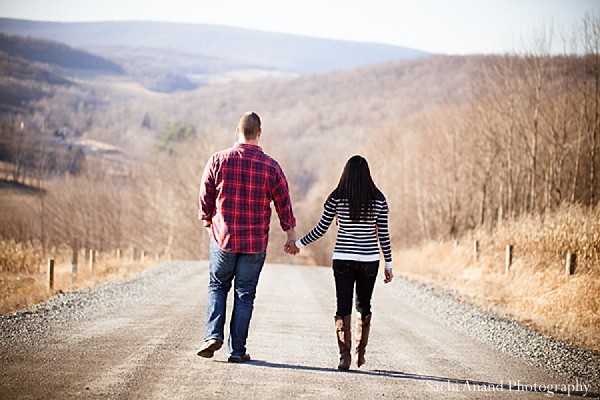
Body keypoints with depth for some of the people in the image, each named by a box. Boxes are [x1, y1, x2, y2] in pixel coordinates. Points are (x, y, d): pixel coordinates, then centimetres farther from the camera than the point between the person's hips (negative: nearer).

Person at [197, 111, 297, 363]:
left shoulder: (218, 160, -5)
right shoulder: (271, 166, -5)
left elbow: (205, 198, 1)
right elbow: (284, 205, 1)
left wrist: (209, 225, 19)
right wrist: (291, 236, 15)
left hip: (223, 238, 0)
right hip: (255, 243, 0)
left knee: (217, 286, 18)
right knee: (245, 294, 8)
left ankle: (213, 335, 1)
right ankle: (237, 350, 9)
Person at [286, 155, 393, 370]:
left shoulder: (336, 198, -4)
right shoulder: (378, 199, -2)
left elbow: (321, 229, 0)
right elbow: (383, 235, 0)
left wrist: (298, 243, 15)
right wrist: (388, 264, 8)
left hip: (343, 259, -1)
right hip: (369, 260, 1)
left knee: (343, 308, 1)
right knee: (364, 306, 17)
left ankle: (345, 355, -8)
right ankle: (360, 353, 22)